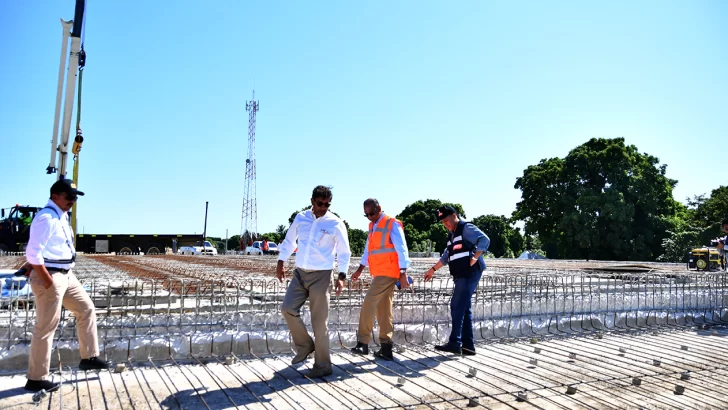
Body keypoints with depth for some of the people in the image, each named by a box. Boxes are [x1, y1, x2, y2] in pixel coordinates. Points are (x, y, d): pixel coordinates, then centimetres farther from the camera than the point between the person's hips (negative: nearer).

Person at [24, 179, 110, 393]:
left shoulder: (62, 216, 12)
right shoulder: (46, 218, -19)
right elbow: (33, 254, -24)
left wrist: (65, 274, 17)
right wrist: (48, 281, -21)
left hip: (66, 275, 10)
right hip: (50, 277, -10)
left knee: (86, 309, 16)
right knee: (46, 327, -2)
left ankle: (89, 357, 25)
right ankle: (36, 379, 9)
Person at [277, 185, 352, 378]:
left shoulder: (336, 224, -6)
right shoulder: (300, 218, 4)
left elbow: (344, 253, -1)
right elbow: (289, 241, 16)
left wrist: (341, 276, -11)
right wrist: (280, 263, 12)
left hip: (321, 276, -4)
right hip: (300, 273, 4)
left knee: (319, 322, -2)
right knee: (288, 309, -8)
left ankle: (323, 365, 11)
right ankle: (305, 345, 16)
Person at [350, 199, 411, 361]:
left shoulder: (392, 224, -8)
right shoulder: (372, 226, 17)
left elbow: (401, 249, -13)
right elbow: (368, 249, 24)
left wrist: (403, 274, -18)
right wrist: (360, 270, 24)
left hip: (388, 273, -9)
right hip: (379, 273, 9)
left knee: (369, 304, -13)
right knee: (383, 310, 8)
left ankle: (363, 343, -9)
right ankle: (386, 348, 12)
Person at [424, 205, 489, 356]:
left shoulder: (466, 228, -6)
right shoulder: (451, 234, 21)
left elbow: (485, 240, -19)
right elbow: (446, 256, 29)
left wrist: (475, 258, -20)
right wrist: (433, 269, 26)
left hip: (470, 273, -9)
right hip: (461, 275, 9)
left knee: (457, 306, -13)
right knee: (464, 308, 7)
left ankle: (455, 343, -12)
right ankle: (468, 345, 9)